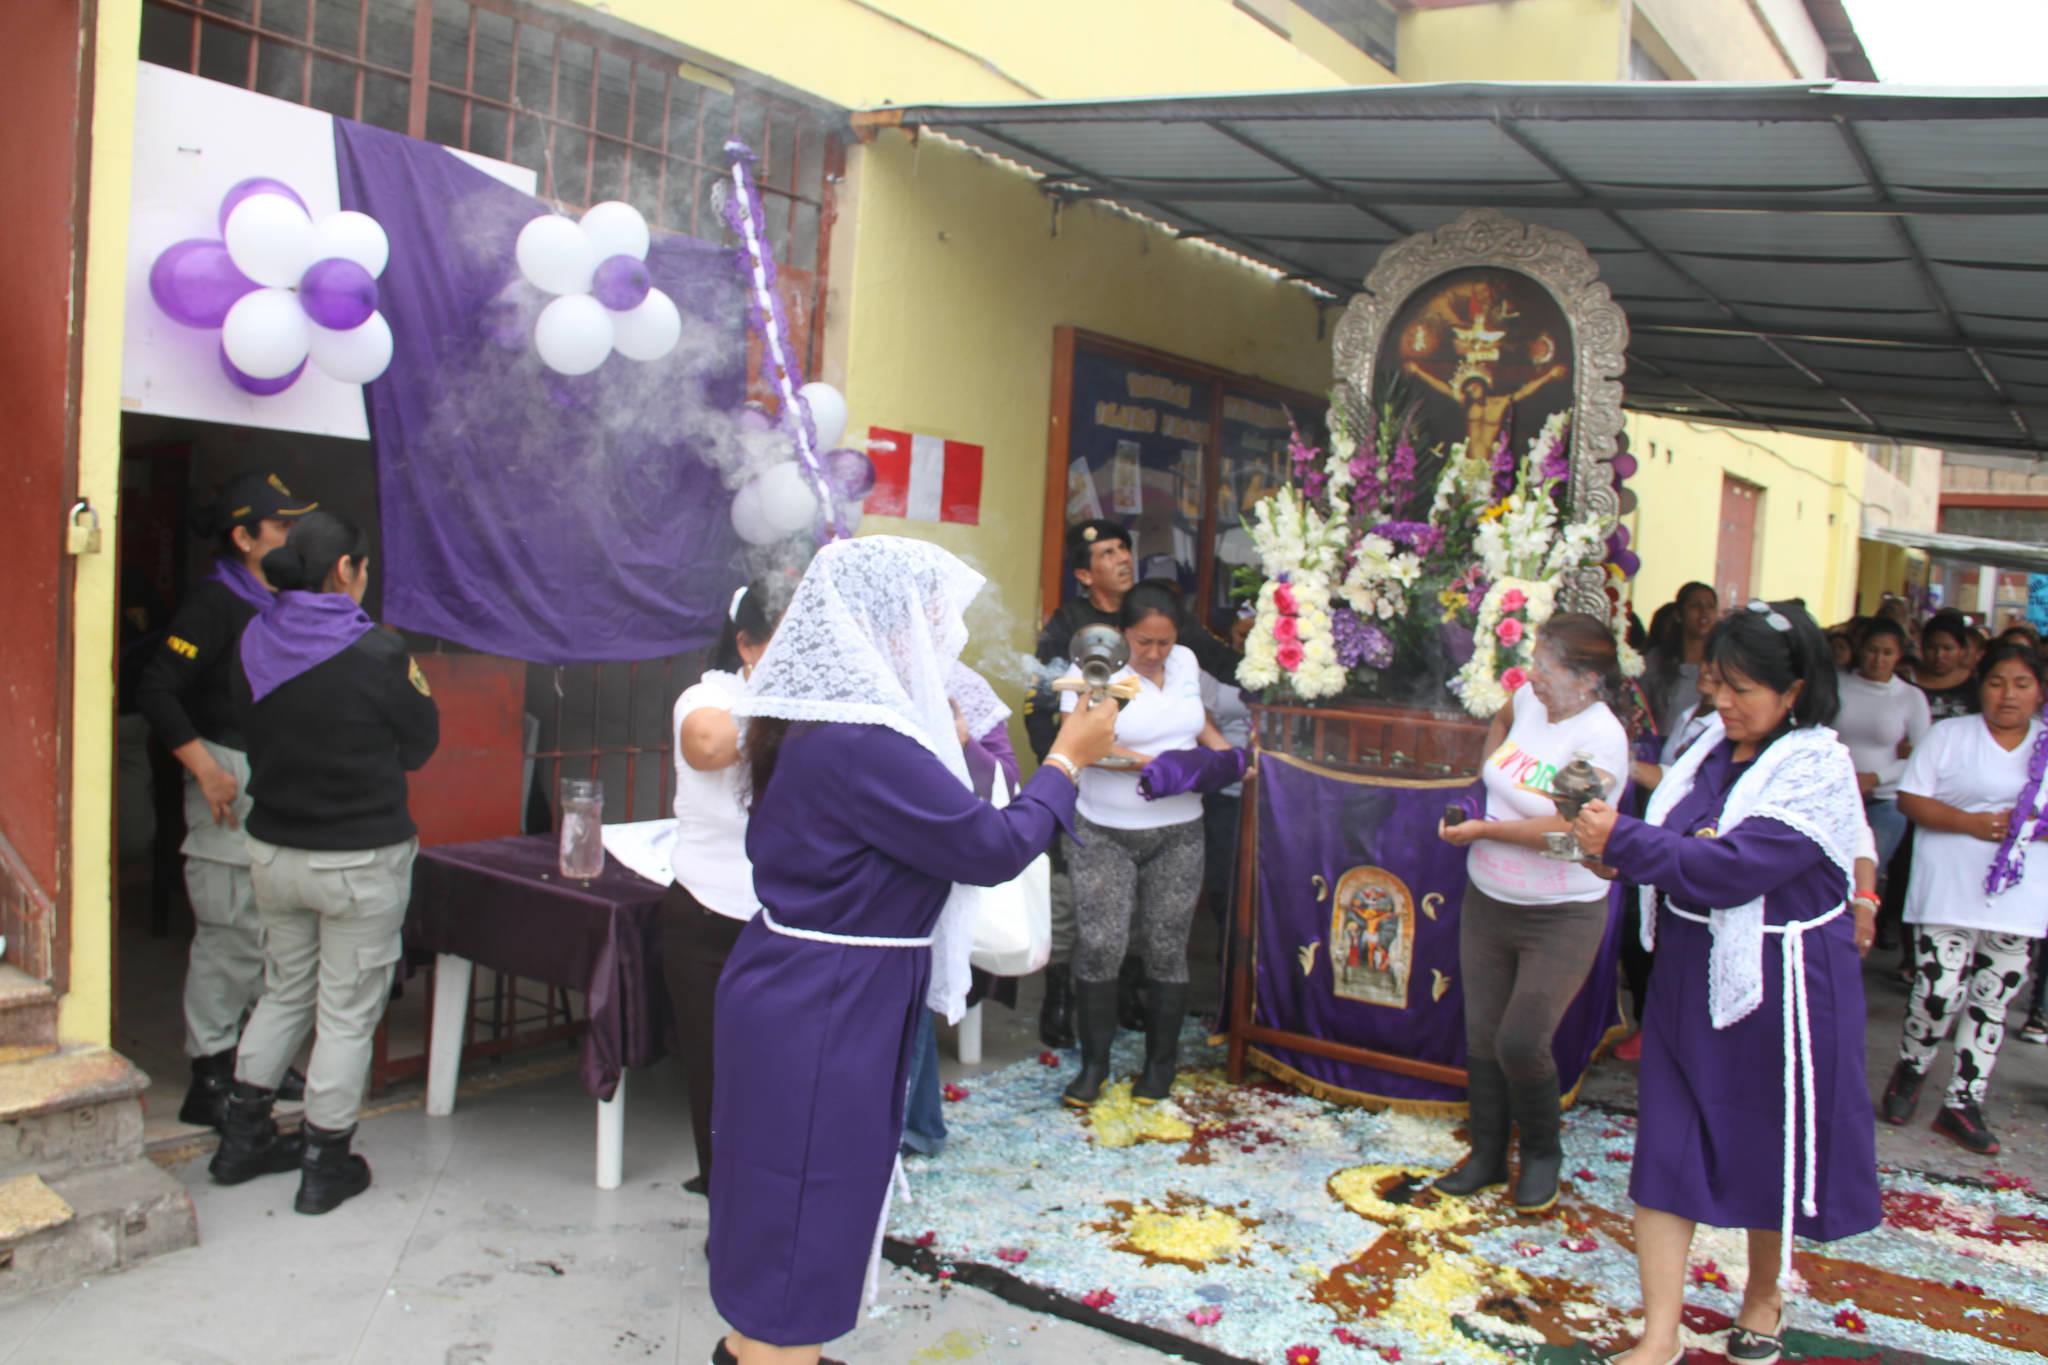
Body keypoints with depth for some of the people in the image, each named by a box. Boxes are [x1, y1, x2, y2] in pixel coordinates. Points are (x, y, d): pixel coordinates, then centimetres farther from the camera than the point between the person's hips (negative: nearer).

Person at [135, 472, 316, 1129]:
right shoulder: (215, 602, -11)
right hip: (232, 784, -8)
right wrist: (206, 770, -19)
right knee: (232, 937, -4)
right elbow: (156, 689, -16)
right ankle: (209, 1080, 8)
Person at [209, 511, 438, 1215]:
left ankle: (242, 1138, 32)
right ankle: (326, 1165, 15)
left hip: (273, 850, 6)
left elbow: (252, 730, 10)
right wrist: (415, 689, 9)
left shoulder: (253, 644, -1)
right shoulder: (377, 654, -18)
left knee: (283, 994, 23)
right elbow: (420, 745, -6)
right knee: (347, 1014, 6)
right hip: (361, 860, -6)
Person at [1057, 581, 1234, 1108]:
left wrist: (1224, 751, 1)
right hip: (1104, 834, -3)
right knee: (1100, 947, -7)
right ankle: (1094, 1063, 11)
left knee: (1165, 950, 6)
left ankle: (1161, 1063, 22)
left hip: (1177, 835, 4)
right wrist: (1146, 762, -28)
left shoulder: (1185, 662, 5)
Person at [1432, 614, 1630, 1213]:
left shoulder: (1600, 737, -20)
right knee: (1482, 1035, 11)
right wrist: (1489, 777, 12)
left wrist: (1482, 830, -19)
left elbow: (1567, 827, -27)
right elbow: (1501, 720, 26)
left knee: (1522, 1042, -7)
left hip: (1561, 917, -7)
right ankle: (1487, 1153, 28)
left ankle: (1542, 1153, 20)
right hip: (1487, 900, 7)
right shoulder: (1530, 700, 0)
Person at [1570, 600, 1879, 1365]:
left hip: (1777, 984, -6)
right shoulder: (1714, 747, 3)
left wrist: (1621, 841, -23)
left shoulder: (1817, 769, -16)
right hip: (1691, 973, 6)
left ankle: (1764, 1297, 38)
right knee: (1666, 1149, 4)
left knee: (1772, 1151, 13)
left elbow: (1733, 868, -26)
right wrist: (1615, 840, -6)